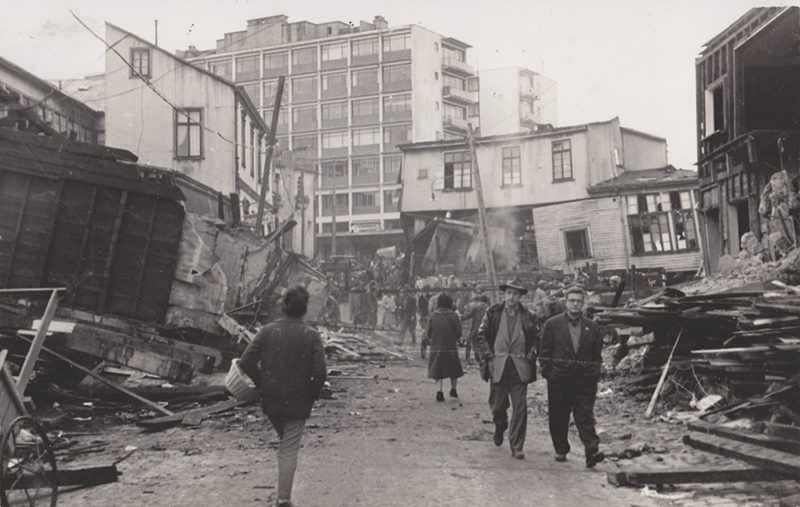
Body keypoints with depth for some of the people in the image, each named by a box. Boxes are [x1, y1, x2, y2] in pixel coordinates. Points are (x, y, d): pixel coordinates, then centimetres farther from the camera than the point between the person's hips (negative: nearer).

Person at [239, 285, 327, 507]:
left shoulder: (268, 330, -4)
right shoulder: (311, 335, -11)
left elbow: (246, 362, -7)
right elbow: (320, 372, -17)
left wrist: (262, 385, 5)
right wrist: (312, 395, -1)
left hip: (271, 400, 3)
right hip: (298, 402, -3)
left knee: (285, 444, 26)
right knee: (289, 450, 5)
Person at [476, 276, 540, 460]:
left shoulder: (528, 317, 5)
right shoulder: (493, 313, 5)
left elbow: (536, 339, 13)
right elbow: (481, 335, 10)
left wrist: (530, 356, 0)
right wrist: (489, 354, -1)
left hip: (519, 367, 0)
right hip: (497, 365, 0)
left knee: (520, 407, -5)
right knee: (497, 405, 6)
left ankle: (517, 447, 4)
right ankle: (500, 426, 41)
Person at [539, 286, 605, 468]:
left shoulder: (591, 326, 8)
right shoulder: (552, 324, 3)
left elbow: (597, 354, 15)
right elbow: (544, 352, 4)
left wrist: (594, 372, 4)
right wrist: (548, 373, -3)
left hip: (585, 380, 0)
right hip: (559, 380, 0)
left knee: (585, 417, -6)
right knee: (558, 418, 8)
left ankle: (592, 451, -12)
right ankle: (561, 450, 23)